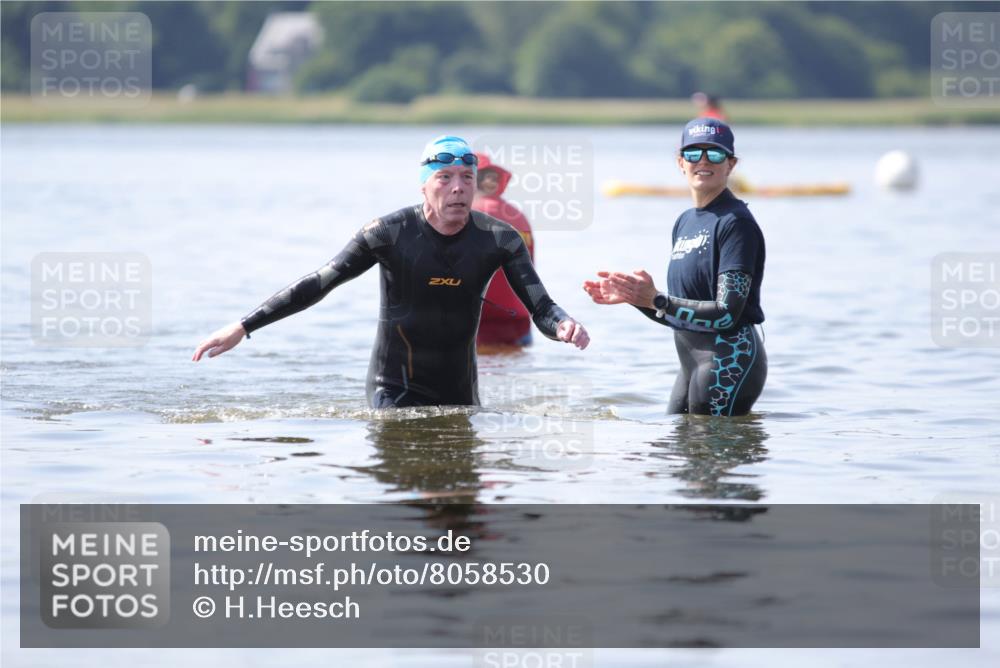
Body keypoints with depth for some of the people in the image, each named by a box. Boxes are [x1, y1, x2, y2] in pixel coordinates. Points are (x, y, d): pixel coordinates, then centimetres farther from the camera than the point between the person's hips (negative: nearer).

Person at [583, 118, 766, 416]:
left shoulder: (736, 222, -12)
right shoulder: (685, 223, 15)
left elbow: (726, 314, -20)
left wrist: (655, 300, -24)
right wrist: (630, 297, 4)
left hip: (729, 360, -9)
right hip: (692, 363, 9)